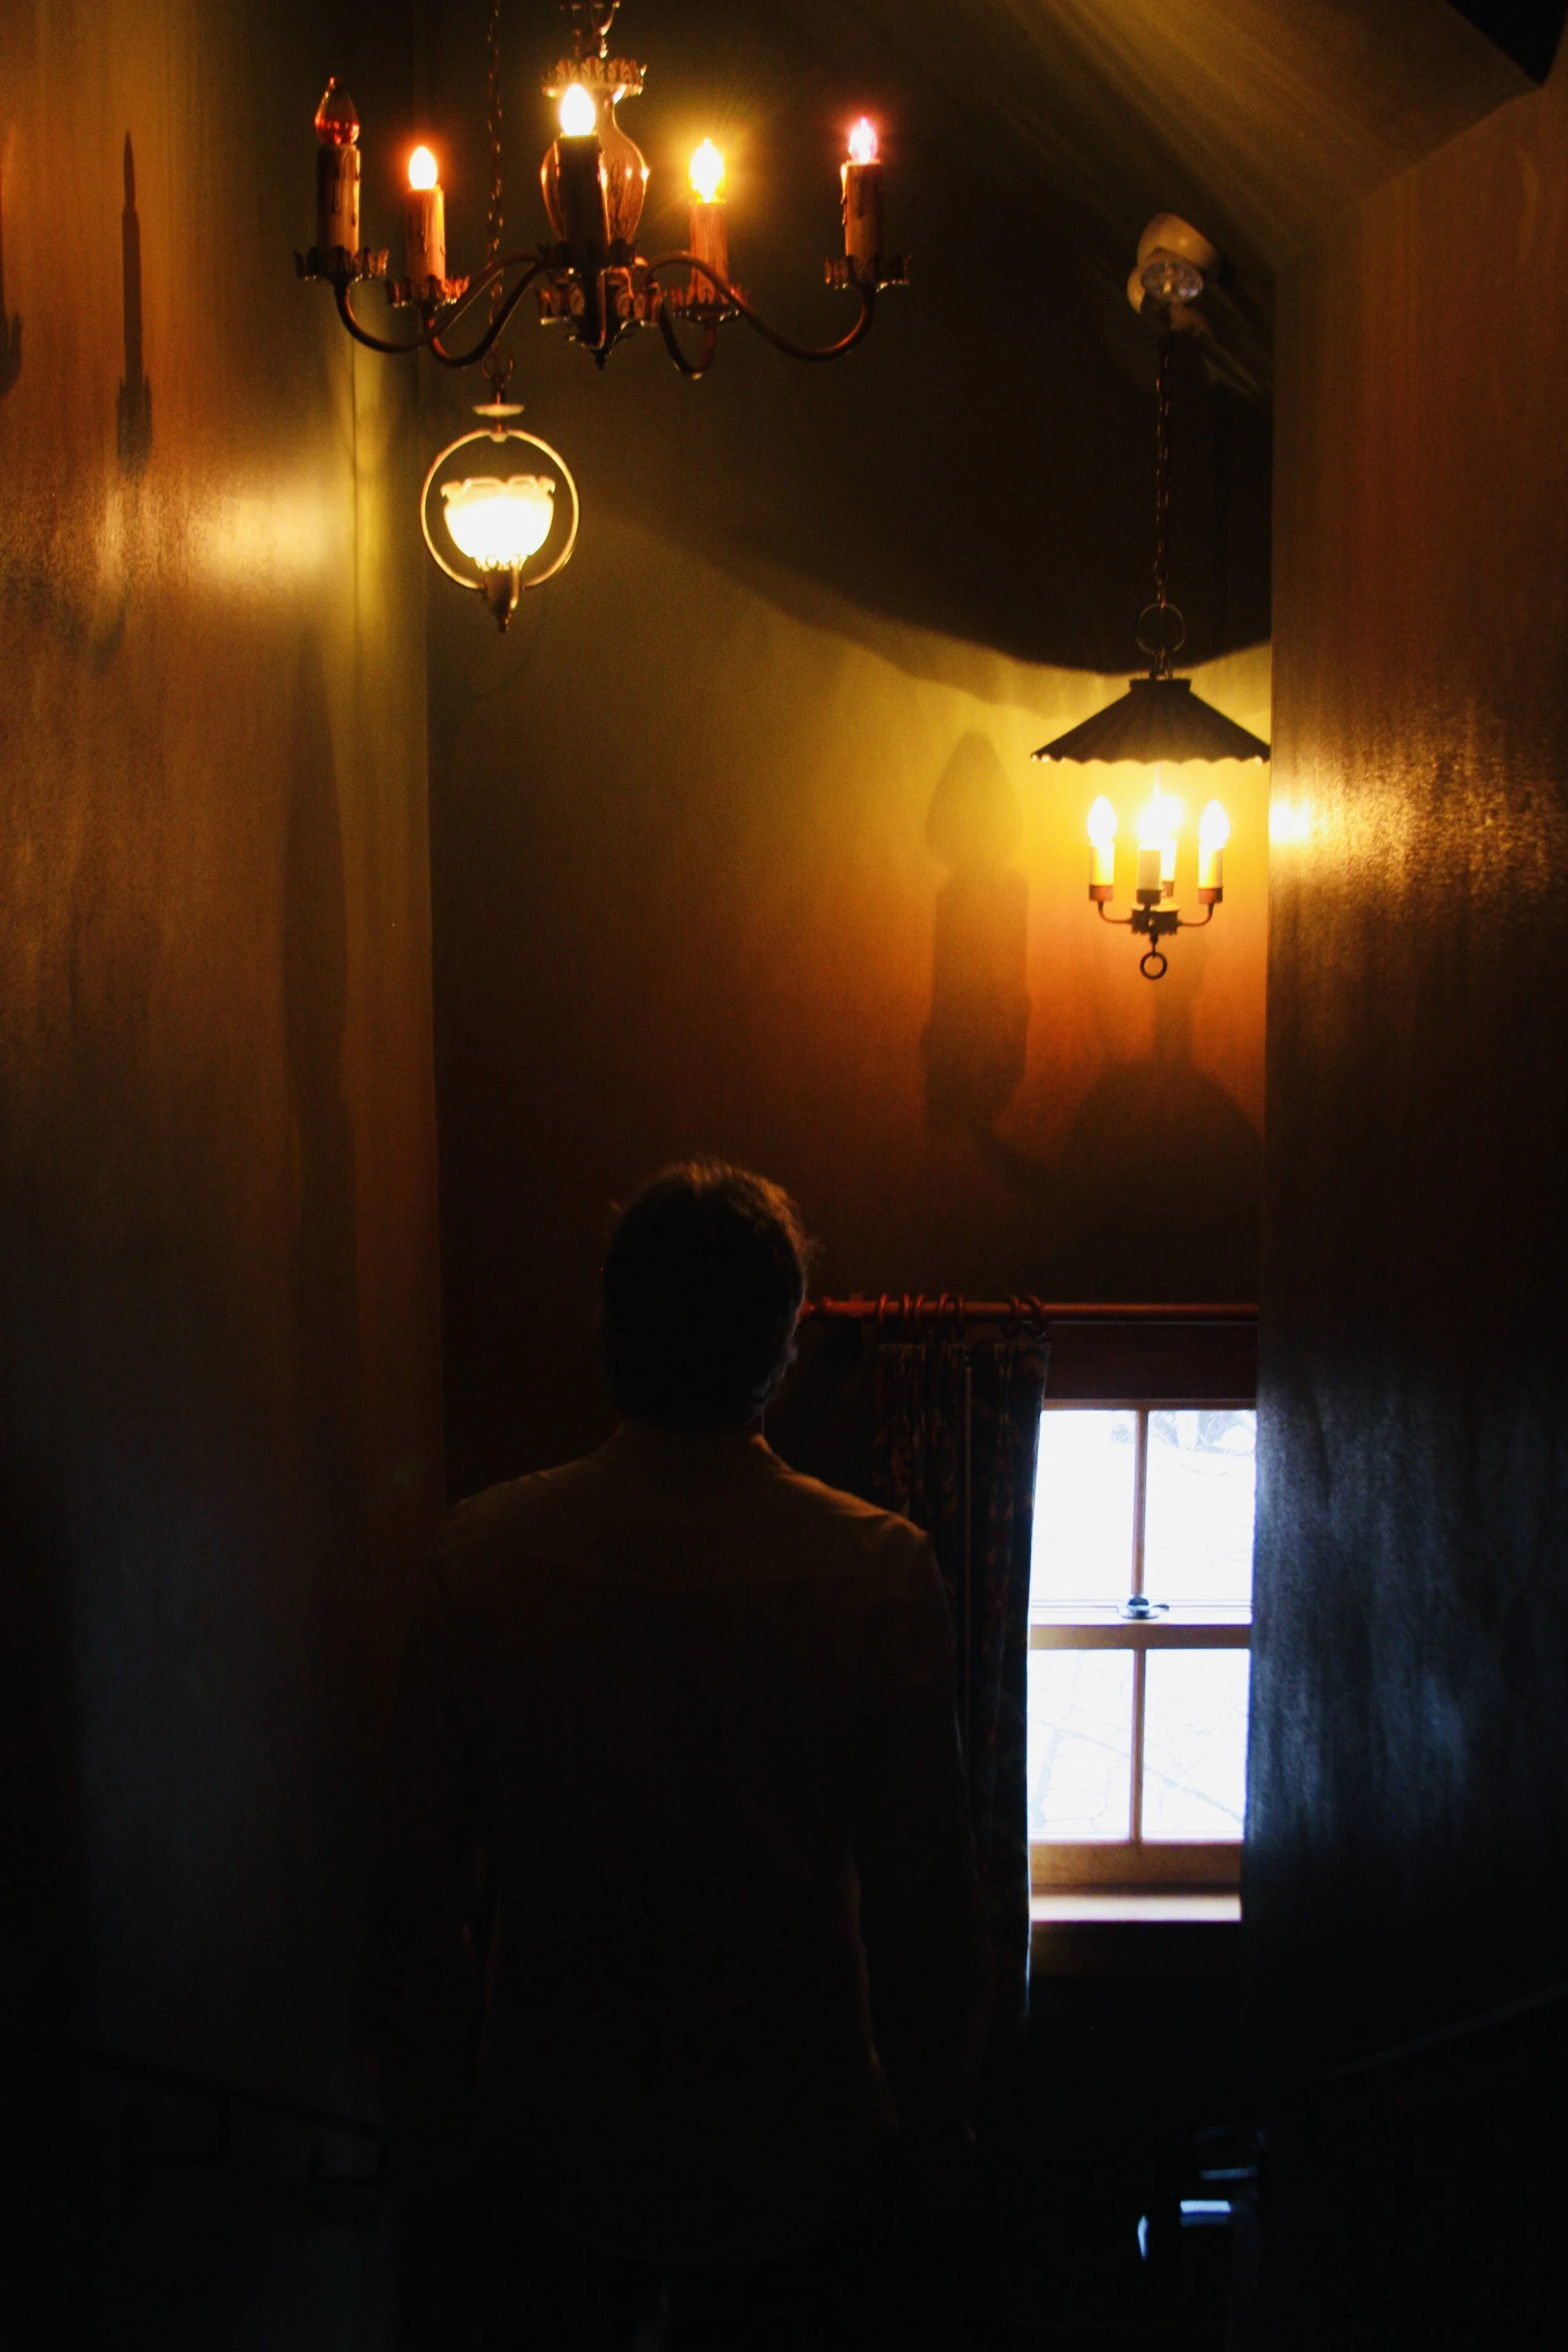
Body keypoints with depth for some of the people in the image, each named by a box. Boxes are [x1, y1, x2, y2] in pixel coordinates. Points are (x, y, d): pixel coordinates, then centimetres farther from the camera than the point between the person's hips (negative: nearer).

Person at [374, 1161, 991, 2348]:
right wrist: (937, 2127, 4)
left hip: (552, 2139, 2)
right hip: (787, 2149, -1)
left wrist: (435, 2108, 9)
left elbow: (430, 1881, -5)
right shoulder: (878, 1571, -18)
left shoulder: (485, 1553, -13)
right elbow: (923, 1903, -12)